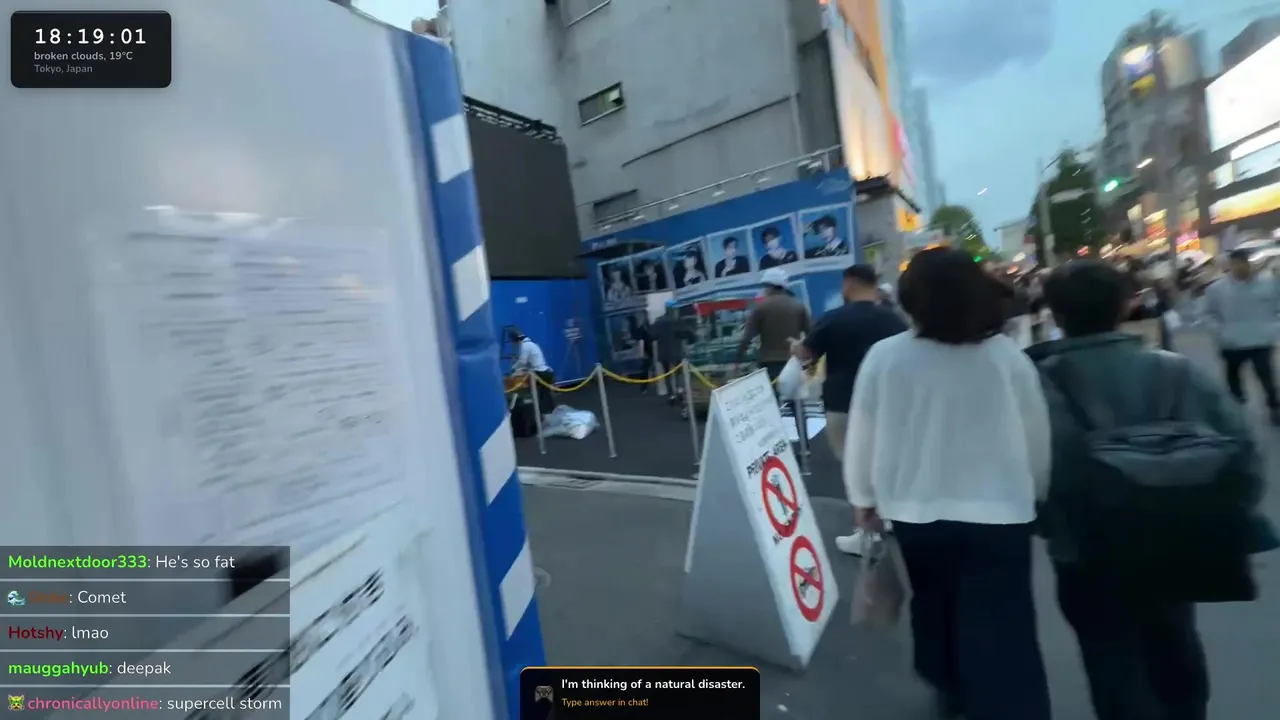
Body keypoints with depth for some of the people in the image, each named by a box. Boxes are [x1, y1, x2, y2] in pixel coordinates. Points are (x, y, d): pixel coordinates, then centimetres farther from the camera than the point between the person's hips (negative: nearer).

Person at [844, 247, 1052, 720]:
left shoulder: (884, 357, -13)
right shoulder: (1008, 356, -8)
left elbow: (862, 436, -7)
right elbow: (1038, 438, 2)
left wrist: (863, 498, 8)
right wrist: (1036, 494, 20)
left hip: (915, 511, 1)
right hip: (998, 511, -1)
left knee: (934, 607, 24)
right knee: (1003, 629, 9)